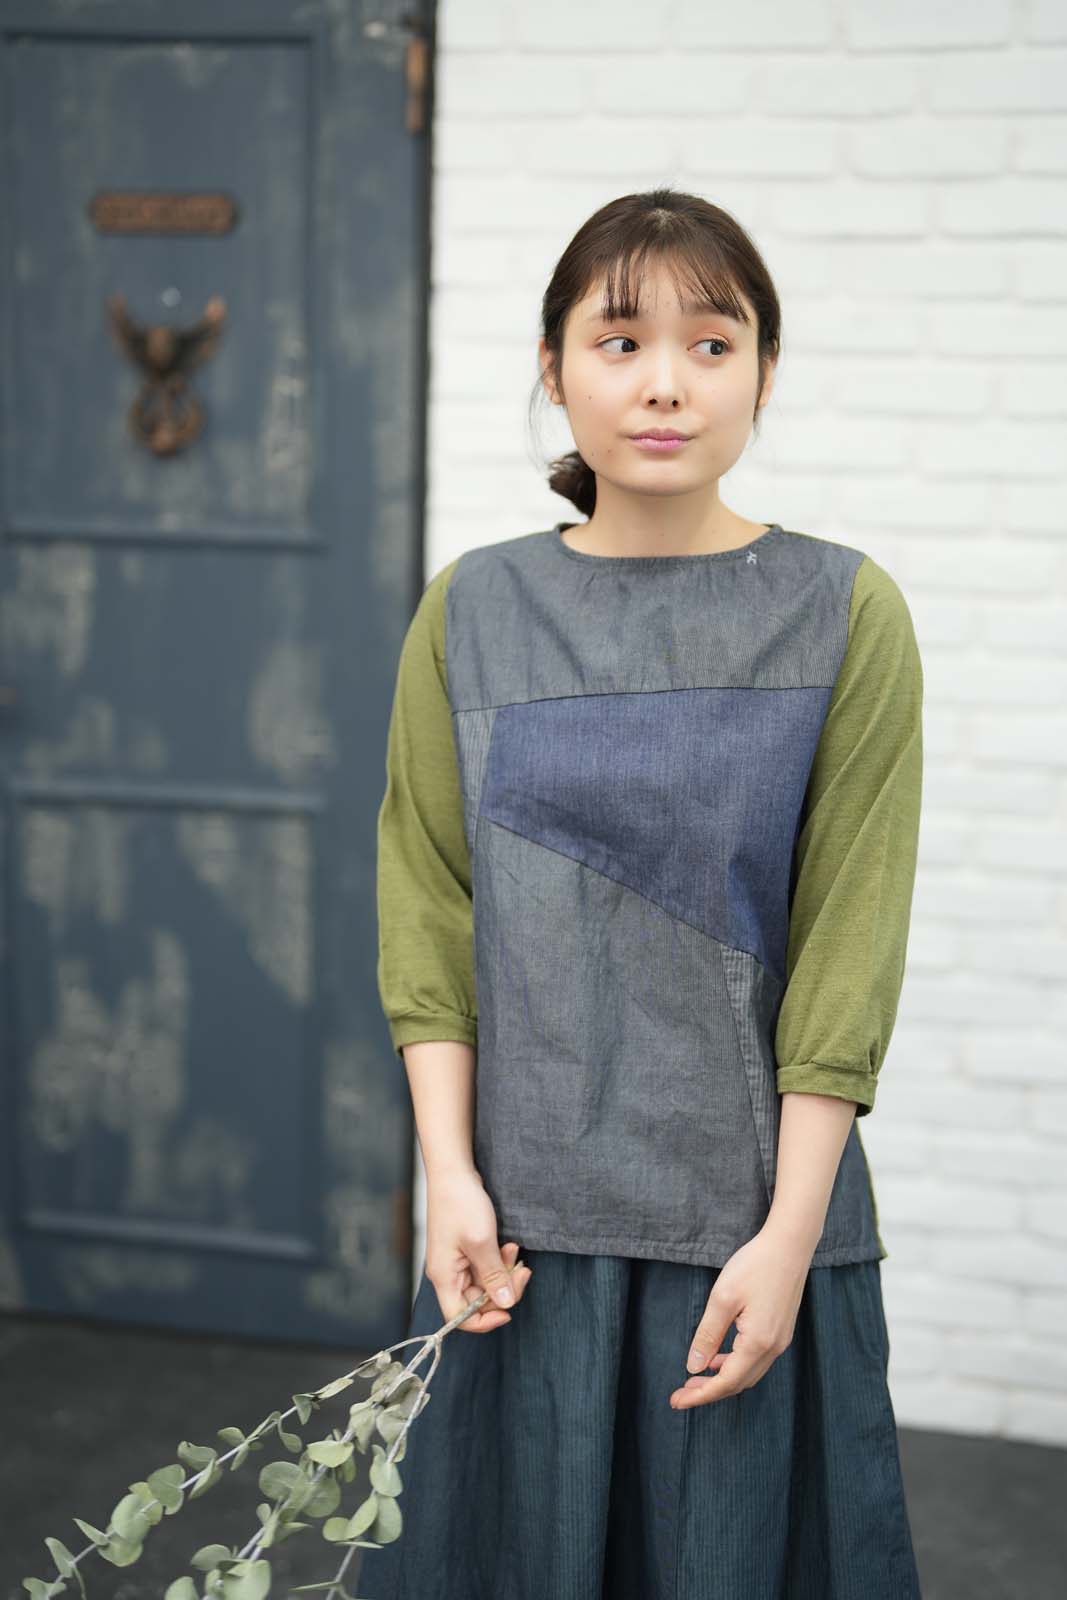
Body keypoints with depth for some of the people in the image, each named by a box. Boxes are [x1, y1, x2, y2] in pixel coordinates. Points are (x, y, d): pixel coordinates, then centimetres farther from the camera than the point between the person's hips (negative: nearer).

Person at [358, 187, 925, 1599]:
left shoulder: (845, 616, -4)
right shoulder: (473, 614, 3)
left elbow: (849, 948, -6)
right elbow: (427, 915, 3)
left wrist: (787, 1235, -10)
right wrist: (449, 1173, -5)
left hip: (749, 1216, -1)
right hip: (523, 1215, 2)